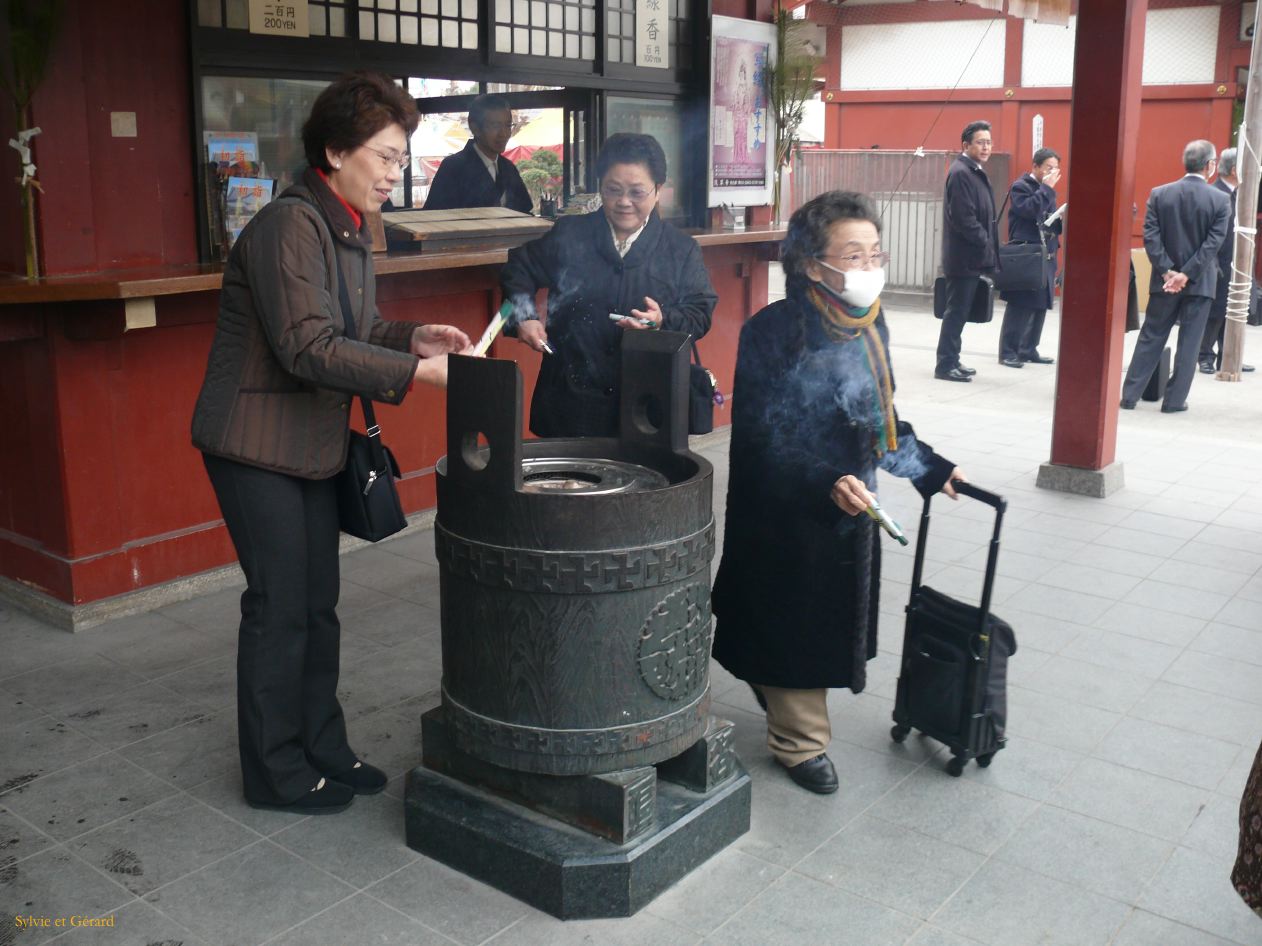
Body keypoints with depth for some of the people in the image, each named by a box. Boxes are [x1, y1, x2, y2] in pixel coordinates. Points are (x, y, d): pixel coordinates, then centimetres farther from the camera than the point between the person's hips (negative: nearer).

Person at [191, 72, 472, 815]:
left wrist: (415, 336, -4)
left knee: (318, 605, 14)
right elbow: (309, 347, -27)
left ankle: (323, 749, 28)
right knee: (280, 607, 0)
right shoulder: (289, 225, -20)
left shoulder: (352, 234, 9)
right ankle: (276, 772, 16)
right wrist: (416, 371, -27)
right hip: (258, 445, -9)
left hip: (314, 444, 9)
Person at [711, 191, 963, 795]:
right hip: (786, 515, -7)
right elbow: (763, 440, -23)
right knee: (794, 622, 8)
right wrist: (826, 484, -33)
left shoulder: (869, 326, 2)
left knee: (836, 621, 19)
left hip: (851, 508, 7)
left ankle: (780, 698, 43)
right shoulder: (773, 333, -21)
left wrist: (931, 470, 13)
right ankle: (799, 741, 28)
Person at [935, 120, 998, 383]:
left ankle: (951, 361, 20)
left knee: (959, 312, 13)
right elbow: (963, 218, -21)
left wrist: (988, 247, 11)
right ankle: (945, 364, 0)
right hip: (964, 257, -10)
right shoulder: (960, 173, -14)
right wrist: (985, 244, -14)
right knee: (956, 312, -5)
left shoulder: (976, 172, 16)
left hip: (973, 257, 10)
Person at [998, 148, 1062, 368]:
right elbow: (1030, 211, -23)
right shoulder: (1020, 186, -6)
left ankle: (1028, 350, 16)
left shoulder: (1045, 189, 18)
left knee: (1040, 306, 9)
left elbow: (1052, 222, 21)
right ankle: (1008, 352, -2)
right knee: (1019, 307, -7)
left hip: (1045, 258, 8)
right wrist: (1047, 187, -16)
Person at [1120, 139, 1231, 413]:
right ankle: (1174, 400, 8)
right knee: (1189, 342, 6)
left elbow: (1151, 237, -7)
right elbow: (1213, 244, -13)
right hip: (1200, 283, -2)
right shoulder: (1221, 200, -7)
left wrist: (1167, 271, -8)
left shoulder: (1159, 194, -1)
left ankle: (1130, 394, 8)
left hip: (1165, 280, 2)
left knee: (1150, 338, 9)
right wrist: (1187, 275, -14)